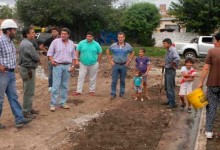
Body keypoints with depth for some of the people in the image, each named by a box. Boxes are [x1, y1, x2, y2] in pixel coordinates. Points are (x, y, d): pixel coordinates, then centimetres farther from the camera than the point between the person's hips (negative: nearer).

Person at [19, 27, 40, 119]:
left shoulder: (23, 43, 13)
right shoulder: (28, 44, -20)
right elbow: (36, 58, -18)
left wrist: (36, 57, 0)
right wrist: (37, 53, 3)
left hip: (25, 69, 11)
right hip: (28, 70, -11)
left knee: (28, 91, 19)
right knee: (29, 92, -3)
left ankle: (29, 108, 30)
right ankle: (26, 112, 5)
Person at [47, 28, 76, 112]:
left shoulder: (71, 44, 9)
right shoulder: (55, 41, -1)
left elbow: (73, 56, 13)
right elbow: (50, 53, 0)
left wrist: (72, 66, 4)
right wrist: (52, 61, -15)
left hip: (67, 66, 4)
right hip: (57, 65, -3)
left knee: (65, 86, 9)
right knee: (56, 85, -6)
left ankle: (63, 103, 18)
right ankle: (53, 104, 0)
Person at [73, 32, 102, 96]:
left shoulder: (96, 44, -1)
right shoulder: (81, 43, -1)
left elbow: (100, 53, 5)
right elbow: (77, 51, 3)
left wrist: (98, 62, 2)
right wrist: (77, 60, -4)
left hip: (93, 64, 0)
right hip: (83, 64, 0)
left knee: (92, 78, 8)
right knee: (81, 77, -1)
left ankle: (92, 91, 20)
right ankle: (78, 91, 5)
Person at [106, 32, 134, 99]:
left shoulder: (128, 46, -2)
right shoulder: (113, 45, -4)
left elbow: (132, 53, 12)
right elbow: (107, 51, 9)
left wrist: (129, 60, 3)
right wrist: (110, 61, 3)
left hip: (124, 65, 1)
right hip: (115, 65, 0)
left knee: (122, 80, 10)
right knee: (114, 80, 0)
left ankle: (122, 93, 23)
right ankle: (113, 93, 9)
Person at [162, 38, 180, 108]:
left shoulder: (173, 50, -18)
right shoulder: (168, 50, 10)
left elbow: (177, 58, -35)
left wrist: (173, 65, -20)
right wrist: (165, 64, 9)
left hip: (171, 70, -10)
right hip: (167, 70, 10)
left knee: (170, 87, -5)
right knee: (167, 87, 17)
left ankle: (172, 103, 3)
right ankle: (169, 100, 29)